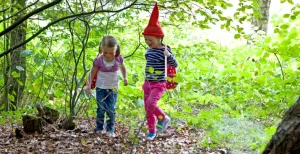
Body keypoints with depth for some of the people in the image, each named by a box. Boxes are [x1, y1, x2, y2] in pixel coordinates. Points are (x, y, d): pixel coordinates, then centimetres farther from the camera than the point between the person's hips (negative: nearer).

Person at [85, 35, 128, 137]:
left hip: (113, 88, 1)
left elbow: (122, 67, 12)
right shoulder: (98, 61, -16)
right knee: (101, 109, 4)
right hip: (101, 87, 0)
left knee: (111, 109, -4)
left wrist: (125, 78, 14)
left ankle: (110, 130, 6)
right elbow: (92, 73, -4)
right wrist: (89, 85, -8)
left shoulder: (118, 59, -11)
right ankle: (99, 128, 17)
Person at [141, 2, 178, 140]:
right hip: (148, 83, 7)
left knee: (151, 104, -23)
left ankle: (163, 118, 5)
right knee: (147, 108, 9)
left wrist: (169, 55, -34)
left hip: (159, 84, -7)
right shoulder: (150, 50, 4)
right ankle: (152, 131, 23)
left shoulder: (165, 50, -16)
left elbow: (175, 65, -17)